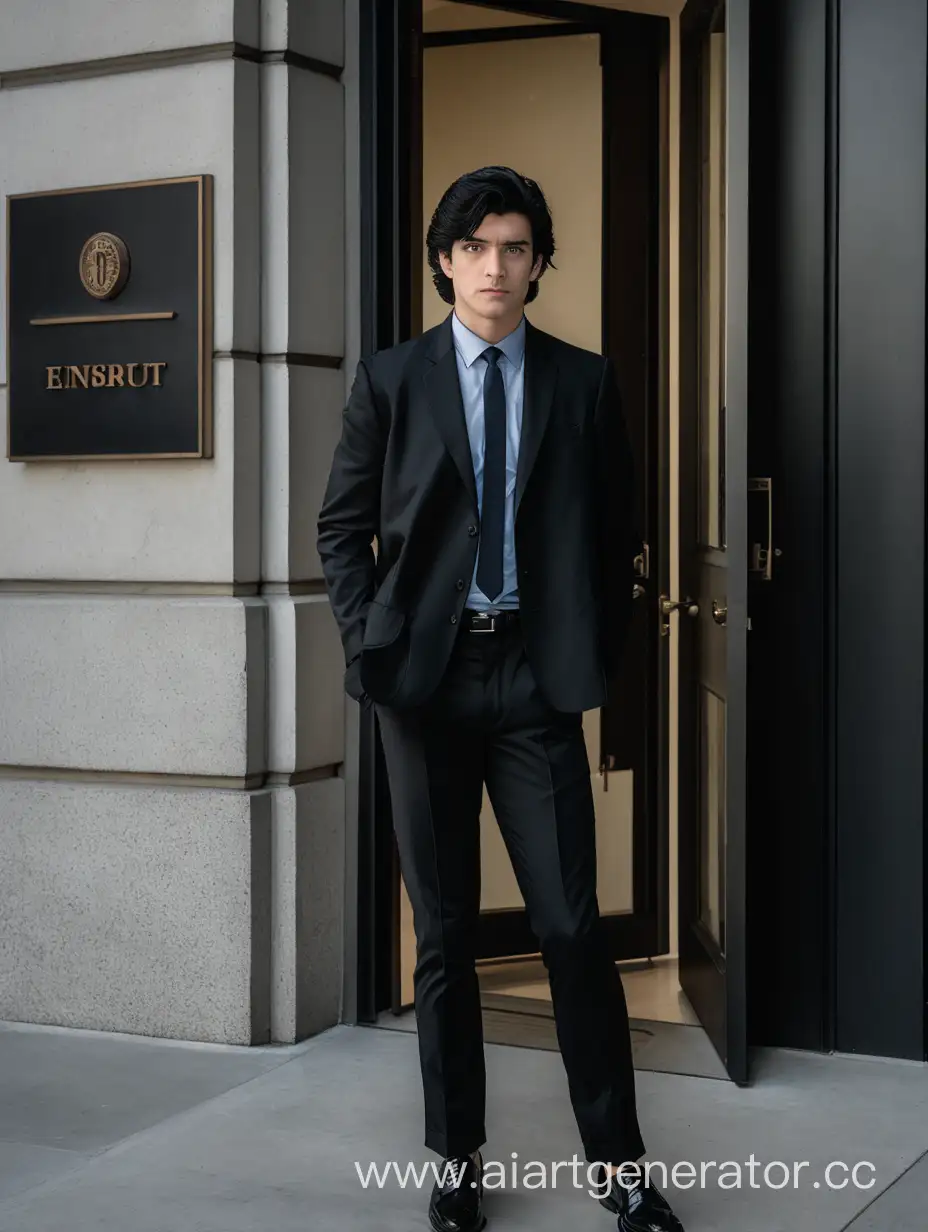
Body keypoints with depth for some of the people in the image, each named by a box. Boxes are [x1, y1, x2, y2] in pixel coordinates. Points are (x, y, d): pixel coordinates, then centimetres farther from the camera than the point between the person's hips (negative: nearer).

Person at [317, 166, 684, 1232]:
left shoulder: (584, 383, 6)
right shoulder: (390, 380, 5)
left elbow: (614, 533, 10)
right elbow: (342, 526, 8)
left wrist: (600, 653, 2)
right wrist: (370, 641, -2)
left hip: (537, 676, 0)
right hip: (424, 676, 1)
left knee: (572, 926, -3)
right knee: (444, 932, 8)